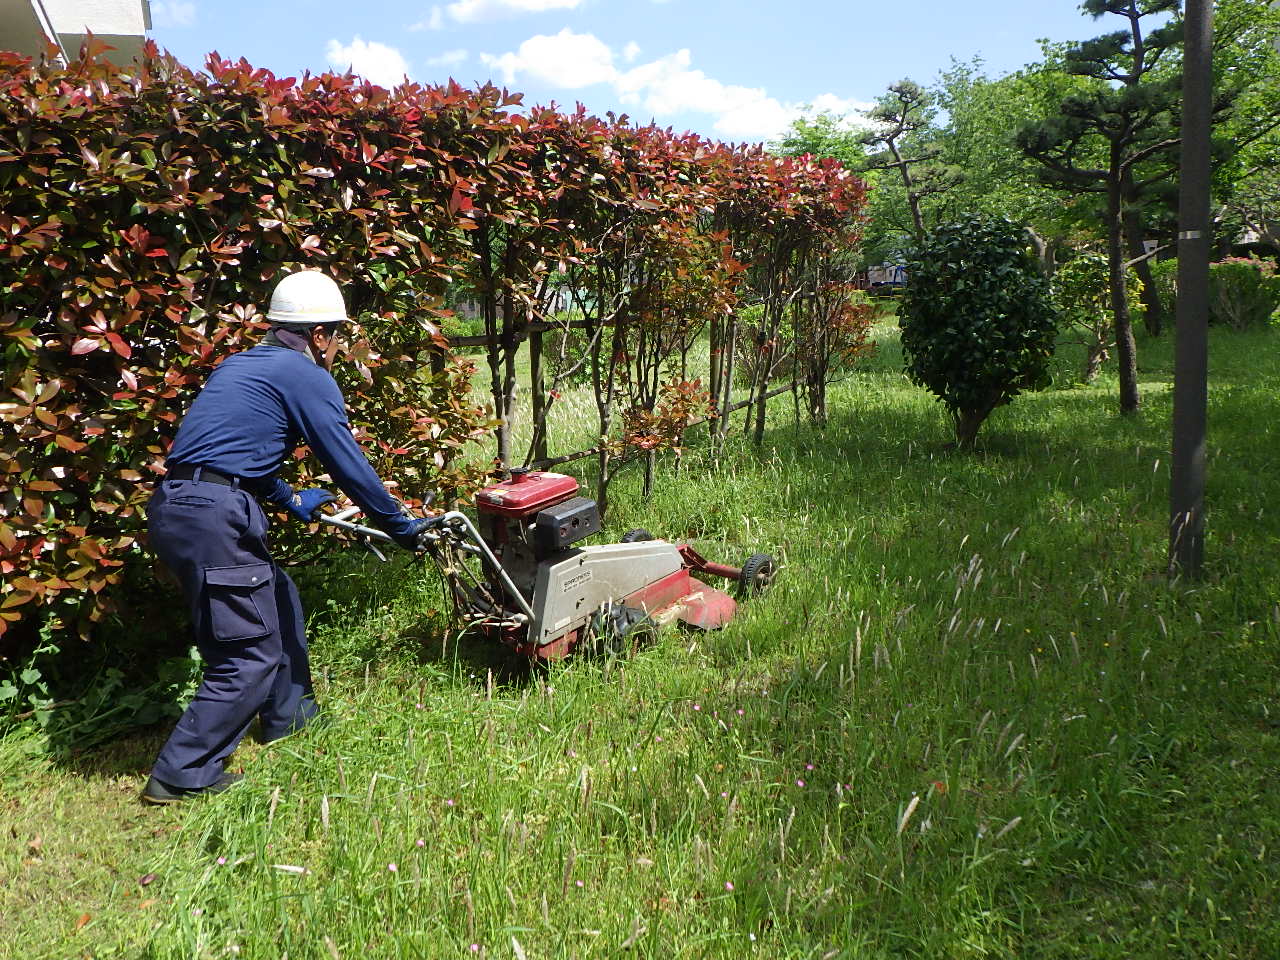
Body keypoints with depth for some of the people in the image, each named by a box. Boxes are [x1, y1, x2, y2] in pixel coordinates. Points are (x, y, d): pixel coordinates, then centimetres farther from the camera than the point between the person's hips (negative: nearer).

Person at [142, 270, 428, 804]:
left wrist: (290, 500, 46)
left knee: (278, 599, 24)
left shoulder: (240, 366, 23)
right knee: (251, 654, -1)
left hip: (173, 507, 10)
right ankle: (182, 775, 6)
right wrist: (400, 525, 7)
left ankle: (288, 716, 39)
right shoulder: (307, 376, -3)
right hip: (213, 518, -10)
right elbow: (348, 463, -4)